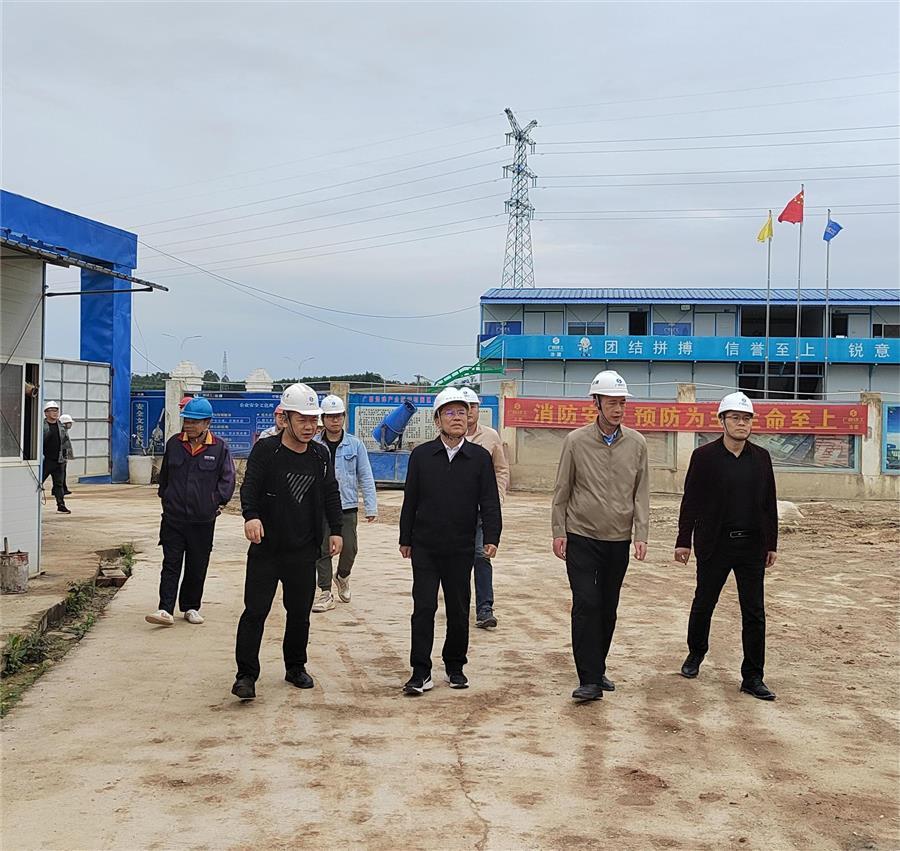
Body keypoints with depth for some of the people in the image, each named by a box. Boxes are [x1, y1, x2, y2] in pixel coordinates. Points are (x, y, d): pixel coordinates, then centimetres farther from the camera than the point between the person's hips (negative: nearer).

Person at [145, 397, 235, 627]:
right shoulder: (173, 444, 6)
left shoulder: (219, 447, -3)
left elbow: (228, 478, 1)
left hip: (203, 520, -1)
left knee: (197, 567, 9)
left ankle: (191, 608, 23)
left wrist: (216, 501, -5)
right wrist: (165, 497, 13)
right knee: (171, 565, -2)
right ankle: (166, 610, -5)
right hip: (173, 517, 1)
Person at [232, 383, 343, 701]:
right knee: (255, 611, -5)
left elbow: (331, 494, 15)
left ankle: (295, 667, 29)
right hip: (266, 548, -4)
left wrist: (335, 530, 7)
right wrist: (251, 516, -33)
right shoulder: (265, 450, -6)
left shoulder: (321, 455, 8)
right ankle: (246, 675, 2)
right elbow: (250, 487, -15)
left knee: (300, 612, 13)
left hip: (304, 552, 4)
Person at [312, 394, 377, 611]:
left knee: (349, 548, -1)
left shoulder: (355, 444, 3)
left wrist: (371, 507, -1)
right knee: (323, 551, 1)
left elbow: (365, 477, 4)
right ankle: (325, 594, 11)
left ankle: (342, 576, 30)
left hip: (347, 506, 0)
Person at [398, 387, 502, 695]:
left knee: (458, 611, 10)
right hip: (425, 548, -1)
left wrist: (492, 537, -10)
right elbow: (410, 500, 6)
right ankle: (421, 672, 4)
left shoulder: (480, 457, 1)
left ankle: (455, 666, 25)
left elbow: (490, 502, 1)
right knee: (423, 608, -2)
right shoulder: (421, 455, 1)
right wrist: (405, 539, 7)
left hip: (461, 549, 1)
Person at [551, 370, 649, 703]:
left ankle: (598, 670, 25)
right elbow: (562, 489, 1)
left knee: (608, 609, 10)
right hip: (581, 538, -3)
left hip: (619, 540, 3)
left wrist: (641, 534, -3)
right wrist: (559, 531, -2)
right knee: (586, 604, -9)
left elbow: (641, 492, 5)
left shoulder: (636, 443, 2)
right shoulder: (576, 441, -4)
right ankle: (589, 680, -7)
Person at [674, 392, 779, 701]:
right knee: (703, 604, 12)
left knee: (754, 613, 3)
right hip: (714, 545, -2)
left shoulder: (761, 457, 4)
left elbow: (769, 503, 9)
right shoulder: (704, 456, -5)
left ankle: (752, 678, 11)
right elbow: (690, 501, -3)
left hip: (751, 545, 2)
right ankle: (696, 653, 38)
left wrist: (771, 544, 8)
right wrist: (683, 541, -3)